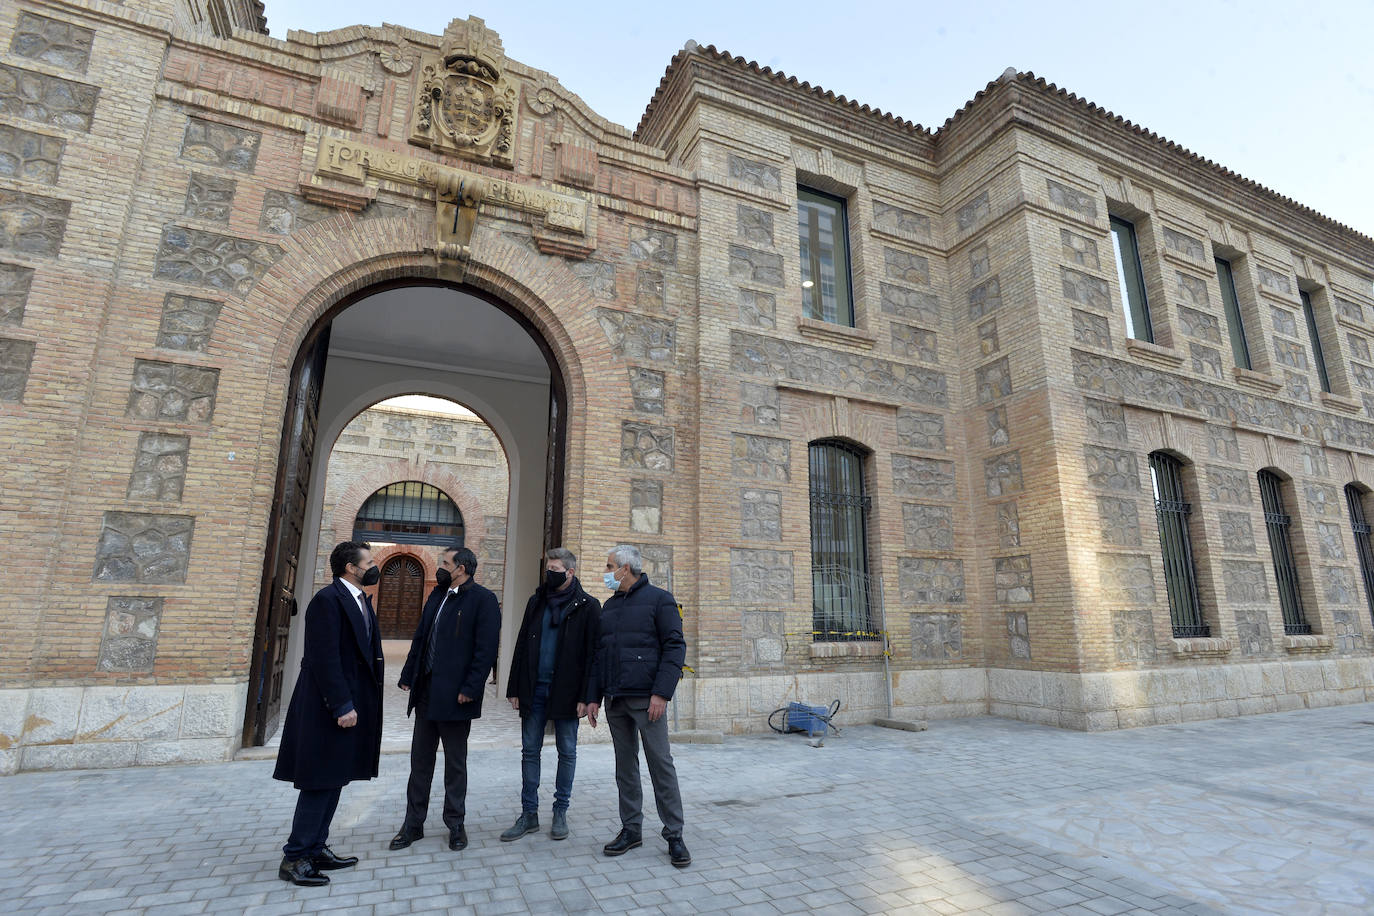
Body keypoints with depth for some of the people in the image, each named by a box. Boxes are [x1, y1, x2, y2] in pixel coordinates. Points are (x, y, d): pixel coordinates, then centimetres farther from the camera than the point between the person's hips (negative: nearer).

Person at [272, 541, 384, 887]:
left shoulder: (361, 599, 12)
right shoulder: (328, 599, -17)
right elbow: (325, 657, -22)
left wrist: (359, 704, 9)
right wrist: (342, 706, -22)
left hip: (351, 703, 9)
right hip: (330, 706, -9)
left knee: (334, 781, 16)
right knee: (320, 784, 0)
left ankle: (315, 850, 28)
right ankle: (294, 859, 14)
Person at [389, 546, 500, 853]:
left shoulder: (483, 599, -13)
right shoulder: (438, 594, 10)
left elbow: (486, 649, -17)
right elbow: (420, 637, 15)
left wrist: (470, 689, -20)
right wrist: (409, 675, 9)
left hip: (455, 695, -7)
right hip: (426, 690, 7)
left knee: (455, 763, 9)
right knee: (420, 759, 16)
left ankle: (455, 824, 25)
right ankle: (413, 823, 30)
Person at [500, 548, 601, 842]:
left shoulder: (587, 606, -5)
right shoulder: (536, 602, 10)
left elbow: (591, 654, -7)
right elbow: (522, 646, 11)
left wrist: (585, 696, -12)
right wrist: (515, 688, 7)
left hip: (566, 692, -4)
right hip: (535, 689, 4)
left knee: (567, 752, 8)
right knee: (529, 750, 9)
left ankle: (560, 812, 23)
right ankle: (529, 814, 22)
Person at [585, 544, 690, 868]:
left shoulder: (658, 599, -4)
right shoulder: (608, 606, 15)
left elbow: (675, 647, -10)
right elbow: (598, 653, 18)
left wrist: (661, 693, -17)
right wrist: (593, 696, 10)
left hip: (646, 698, -6)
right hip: (615, 700, 6)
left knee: (661, 764, -2)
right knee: (625, 766, 13)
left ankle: (674, 835, 10)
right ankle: (631, 829, 25)